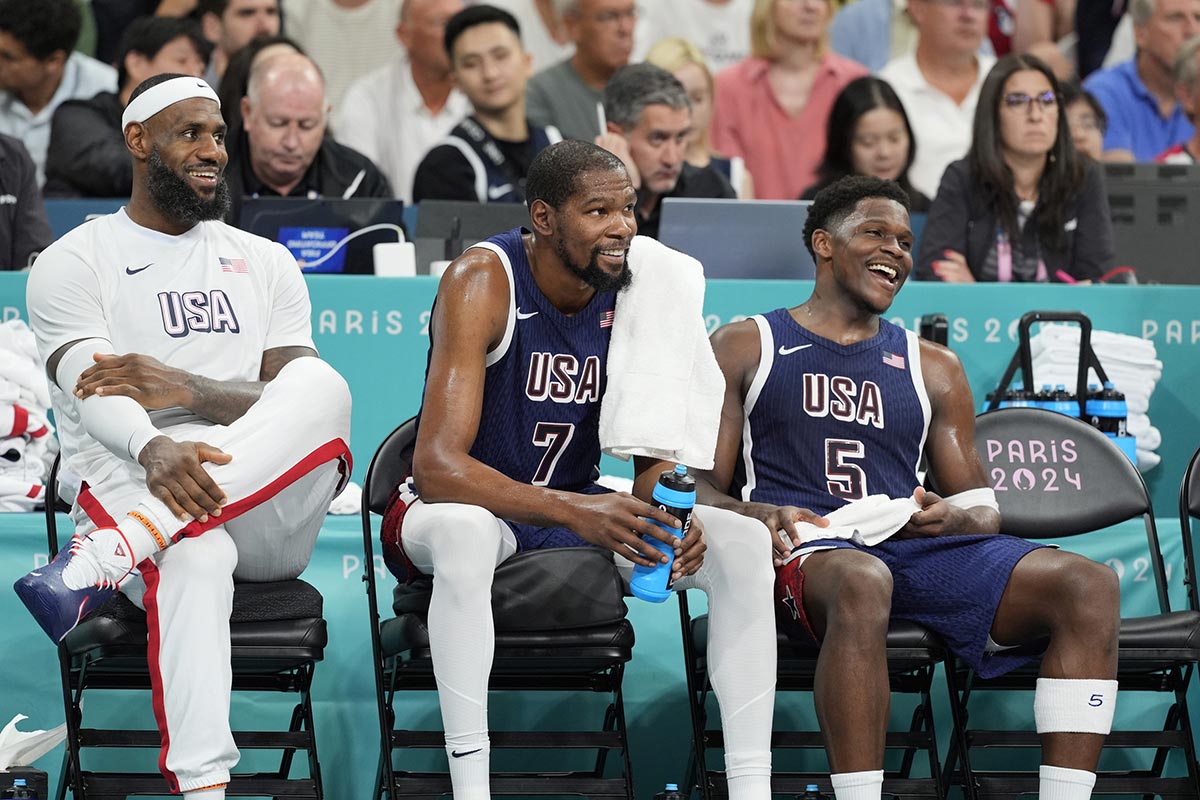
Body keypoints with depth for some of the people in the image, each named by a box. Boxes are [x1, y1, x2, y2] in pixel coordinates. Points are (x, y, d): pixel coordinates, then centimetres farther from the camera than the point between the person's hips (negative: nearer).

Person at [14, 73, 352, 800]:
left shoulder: (266, 263, 18)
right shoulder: (72, 264, 7)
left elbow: (297, 403, 3)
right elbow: (95, 393, -11)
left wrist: (186, 389, -18)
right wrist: (154, 451, -37)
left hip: (265, 516, 3)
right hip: (128, 490, -3)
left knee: (322, 385, -30)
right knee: (194, 559, -42)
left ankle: (101, 561, -44)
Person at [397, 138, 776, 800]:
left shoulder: (635, 288, -7)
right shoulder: (483, 281, -22)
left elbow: (655, 454, 1)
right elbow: (435, 466, -32)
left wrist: (670, 516, -24)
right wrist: (572, 512, -44)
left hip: (577, 506, 5)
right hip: (480, 504, -5)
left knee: (744, 542, -14)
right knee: (463, 528, -41)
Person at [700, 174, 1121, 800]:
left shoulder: (933, 368, 25)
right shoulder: (744, 349, 15)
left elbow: (982, 505, 22)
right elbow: (703, 490, 8)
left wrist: (955, 517, -4)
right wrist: (760, 516, -15)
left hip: (917, 545, 4)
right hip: (806, 554, -4)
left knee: (1089, 585, -21)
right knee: (861, 583, -43)